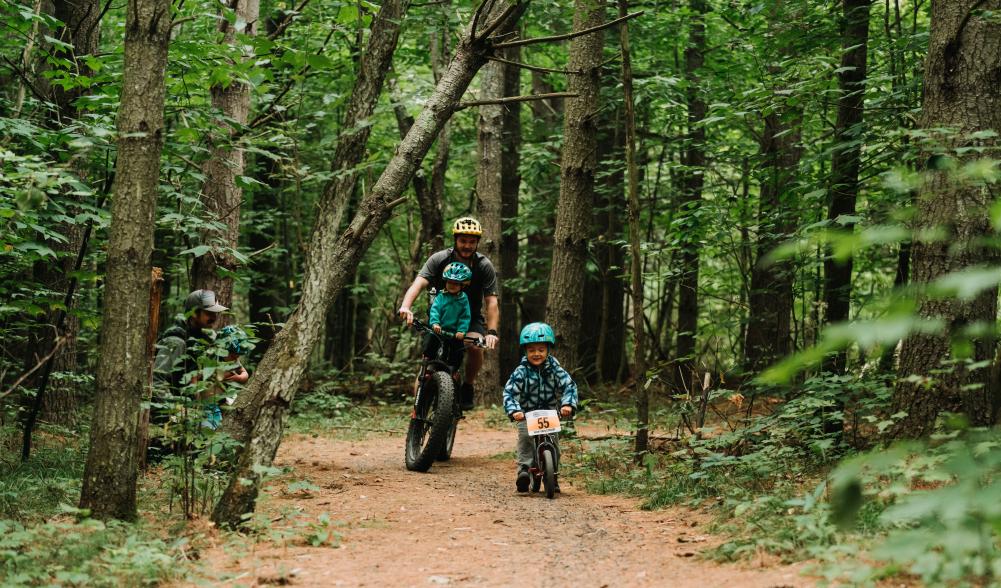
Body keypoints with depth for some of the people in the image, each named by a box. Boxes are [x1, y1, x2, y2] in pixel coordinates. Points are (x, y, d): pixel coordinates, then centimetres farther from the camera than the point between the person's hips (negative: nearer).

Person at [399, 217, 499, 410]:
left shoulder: (484, 266, -15)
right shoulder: (439, 260, -16)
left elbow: (491, 302, -20)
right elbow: (418, 283, -31)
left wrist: (492, 332, -36)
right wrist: (405, 306, -51)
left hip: (471, 318, -1)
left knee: (475, 346, -31)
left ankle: (468, 386, -6)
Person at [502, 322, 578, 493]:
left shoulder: (554, 368, -3)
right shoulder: (521, 371, -8)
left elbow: (569, 385, -10)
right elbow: (509, 392, -15)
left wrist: (568, 404, -29)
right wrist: (514, 410, -32)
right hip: (526, 415, -1)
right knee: (525, 437, -24)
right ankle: (524, 469, -22)